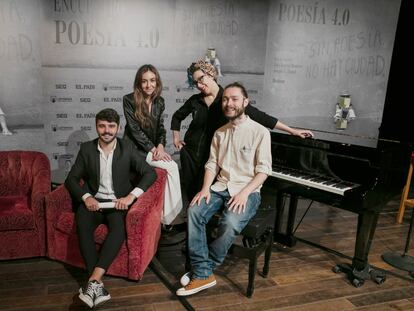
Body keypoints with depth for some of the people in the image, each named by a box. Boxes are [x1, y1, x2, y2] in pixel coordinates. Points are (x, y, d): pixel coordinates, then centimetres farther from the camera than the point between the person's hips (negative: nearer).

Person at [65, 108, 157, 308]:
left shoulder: (127, 148, 0)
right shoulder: (86, 149, 4)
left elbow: (150, 173, -4)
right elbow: (71, 179, 5)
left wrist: (131, 196, -17)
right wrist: (86, 197, -14)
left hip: (118, 201, -1)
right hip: (94, 201, 1)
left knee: (119, 228, -33)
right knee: (82, 226, -31)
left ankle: (93, 282, -35)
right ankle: (98, 285, -32)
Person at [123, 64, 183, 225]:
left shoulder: (159, 101, 5)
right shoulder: (129, 100, -11)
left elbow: (160, 127, 8)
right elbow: (134, 129, -14)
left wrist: (160, 145, -11)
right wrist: (153, 149, -17)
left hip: (154, 147, 6)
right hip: (135, 148, -5)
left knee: (173, 166, -19)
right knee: (172, 167, -21)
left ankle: (171, 215, -9)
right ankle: (170, 216, -12)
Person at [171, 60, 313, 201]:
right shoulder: (195, 100, 3)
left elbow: (259, 116, -9)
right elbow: (177, 117, 22)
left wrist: (292, 131, -10)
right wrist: (176, 139, 11)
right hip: (189, 152, 3)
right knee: (190, 192, 6)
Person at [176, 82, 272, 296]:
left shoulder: (260, 132, -4)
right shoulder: (220, 132, 12)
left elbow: (263, 170, -8)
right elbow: (212, 164, 11)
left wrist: (244, 192, -20)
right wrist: (205, 188, -7)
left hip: (248, 190, -4)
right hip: (221, 187, 5)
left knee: (230, 223, -33)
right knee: (194, 211, -24)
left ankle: (203, 269, -9)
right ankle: (203, 274, -17)